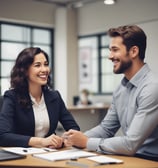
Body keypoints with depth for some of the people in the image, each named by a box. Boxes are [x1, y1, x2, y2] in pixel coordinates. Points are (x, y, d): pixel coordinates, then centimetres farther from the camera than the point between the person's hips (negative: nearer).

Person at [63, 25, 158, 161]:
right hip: (130, 157, 6)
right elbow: (106, 128, 11)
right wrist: (78, 139, -6)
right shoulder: (122, 87, 6)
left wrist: (86, 142, -14)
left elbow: (130, 144, -23)